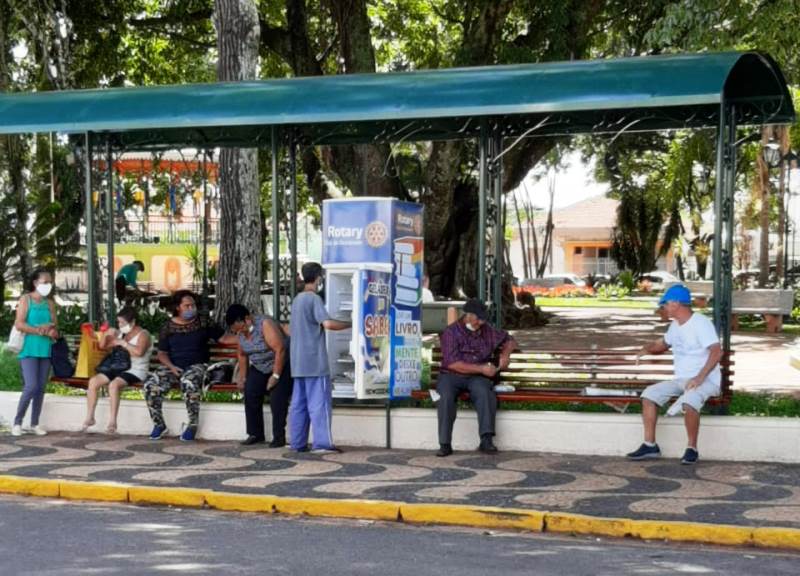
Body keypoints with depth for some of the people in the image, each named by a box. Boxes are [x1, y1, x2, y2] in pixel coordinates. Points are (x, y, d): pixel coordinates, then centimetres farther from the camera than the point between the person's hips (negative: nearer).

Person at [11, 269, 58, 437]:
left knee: (41, 388, 5)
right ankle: (17, 422, 0)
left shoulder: (50, 303, 12)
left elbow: (54, 325, 13)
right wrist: (39, 330, -16)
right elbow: (19, 324, -11)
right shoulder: (26, 300, -2)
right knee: (31, 386, -14)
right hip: (29, 350, -5)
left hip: (45, 350, 5)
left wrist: (53, 331, -10)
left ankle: (34, 423, 13)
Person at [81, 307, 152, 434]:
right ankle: (89, 418, -5)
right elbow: (103, 347, 21)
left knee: (114, 384, -35)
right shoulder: (120, 333, 15)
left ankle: (112, 422, -31)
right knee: (93, 381, -10)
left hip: (136, 371, -8)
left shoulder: (143, 334, -7)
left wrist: (122, 343, -18)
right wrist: (106, 335, 0)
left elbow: (139, 351, -27)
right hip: (118, 369, 8)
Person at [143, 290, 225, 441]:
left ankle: (193, 425, -20)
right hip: (173, 367, 3)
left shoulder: (203, 323, 4)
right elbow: (162, 353, 8)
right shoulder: (169, 327, 7)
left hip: (196, 366, -3)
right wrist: (171, 366, -10)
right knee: (150, 384, -24)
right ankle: (159, 424, -4)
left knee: (188, 382, -38)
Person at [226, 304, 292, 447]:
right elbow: (242, 355, 14)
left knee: (277, 400, -18)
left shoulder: (265, 325, -24)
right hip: (259, 368, 7)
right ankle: (255, 434, 1)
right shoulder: (241, 333, 0)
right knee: (250, 395, -8)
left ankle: (279, 437, -10)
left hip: (281, 366, -7)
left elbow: (280, 350, -27)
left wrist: (275, 376, -26)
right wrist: (242, 378, 9)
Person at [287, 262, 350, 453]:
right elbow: (327, 323, -23)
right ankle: (322, 442, -10)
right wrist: (349, 324, -11)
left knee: (298, 402, 8)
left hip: (298, 361, 8)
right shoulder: (314, 299, -11)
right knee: (320, 401, -7)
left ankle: (297, 443, 9)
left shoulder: (297, 300, 17)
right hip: (315, 360, -8)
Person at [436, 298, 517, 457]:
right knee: (446, 397, -35)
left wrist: (505, 354, 2)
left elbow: (509, 340, 26)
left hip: (477, 377, 3)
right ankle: (445, 444, -30)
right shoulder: (451, 332, -4)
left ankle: (486, 440, -36)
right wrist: (482, 369, -17)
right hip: (452, 375, -3)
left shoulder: (487, 330, 11)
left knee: (484, 392, -33)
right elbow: (452, 364, -14)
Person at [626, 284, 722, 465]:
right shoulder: (675, 325, 16)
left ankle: (692, 449, -22)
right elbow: (663, 344, 36)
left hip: (705, 380, -8)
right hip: (680, 379, 8)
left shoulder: (701, 323, -13)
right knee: (649, 394, -8)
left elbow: (717, 351, -23)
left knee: (688, 401, -37)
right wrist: (648, 348, 13)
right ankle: (650, 445, -5)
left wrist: (700, 377, -32)